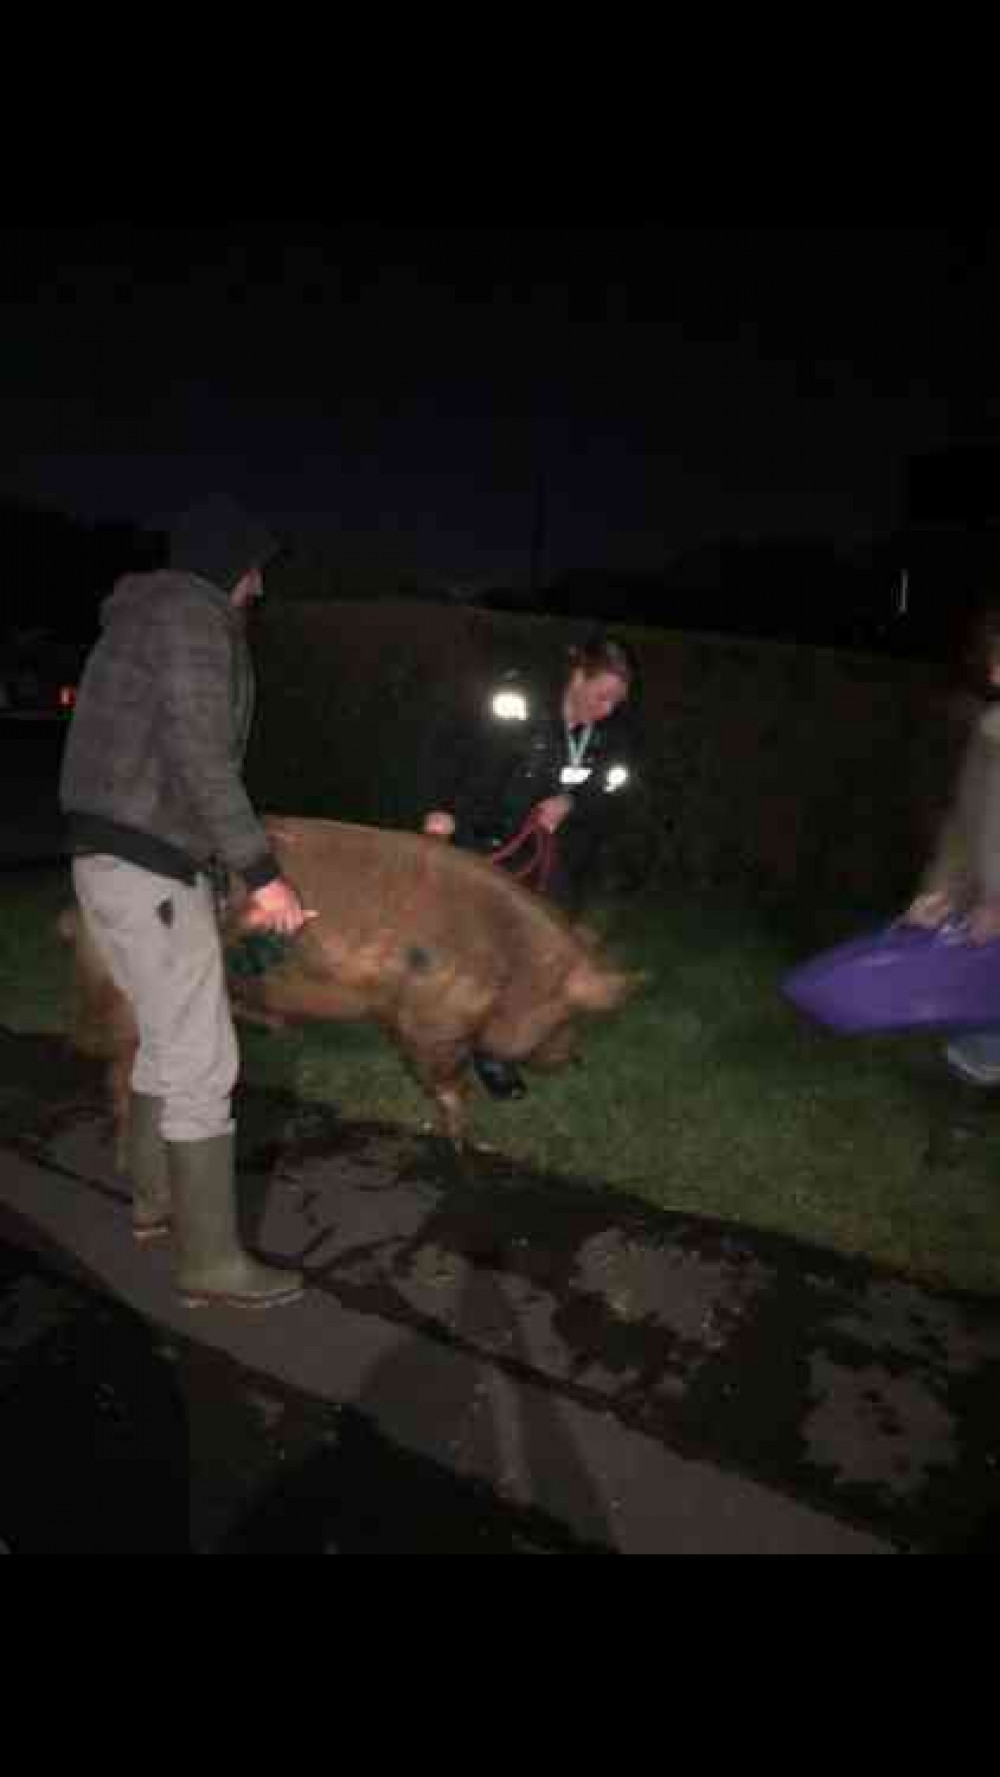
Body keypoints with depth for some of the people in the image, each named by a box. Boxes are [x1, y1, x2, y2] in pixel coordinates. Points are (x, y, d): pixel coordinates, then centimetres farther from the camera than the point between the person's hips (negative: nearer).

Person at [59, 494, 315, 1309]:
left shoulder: (145, 614, 20)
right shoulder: (190, 612, -11)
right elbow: (200, 757, -21)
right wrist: (261, 871, -20)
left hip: (130, 857, 11)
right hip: (147, 867, -11)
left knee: (168, 1040, 22)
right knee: (202, 1062, -4)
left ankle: (154, 1198, 37)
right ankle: (213, 1260, 7)